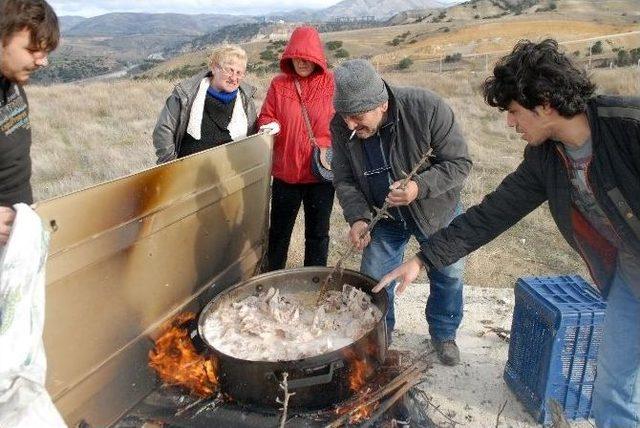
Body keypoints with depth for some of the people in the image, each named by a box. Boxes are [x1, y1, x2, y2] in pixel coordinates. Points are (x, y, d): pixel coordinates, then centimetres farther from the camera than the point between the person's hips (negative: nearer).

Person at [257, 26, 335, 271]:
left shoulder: (332, 83, -3)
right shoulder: (278, 84, 1)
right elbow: (265, 117, 6)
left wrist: (328, 149, -17)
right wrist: (272, 126, -17)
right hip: (286, 171, 1)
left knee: (318, 232, 12)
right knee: (279, 230, 12)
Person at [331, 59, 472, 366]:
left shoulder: (427, 108, -32)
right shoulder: (341, 126, -22)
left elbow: (460, 163, -24)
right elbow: (344, 180, -11)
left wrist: (420, 187, -40)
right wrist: (358, 217, -29)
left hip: (436, 212, -1)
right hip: (384, 216, 2)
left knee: (448, 275, 14)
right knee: (373, 280, 10)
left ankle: (444, 334, 40)